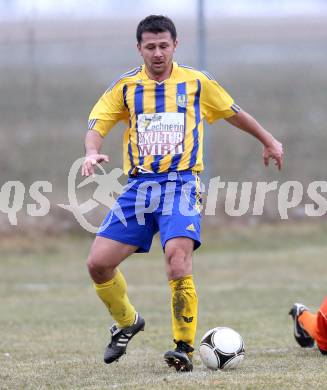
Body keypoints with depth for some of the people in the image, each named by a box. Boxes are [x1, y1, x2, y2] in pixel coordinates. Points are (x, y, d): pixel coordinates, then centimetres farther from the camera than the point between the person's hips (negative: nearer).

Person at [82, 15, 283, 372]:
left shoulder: (197, 83, 7)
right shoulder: (125, 87, 8)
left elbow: (233, 113, 22)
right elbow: (96, 125, 1)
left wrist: (268, 141, 32)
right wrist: (92, 153, -21)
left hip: (181, 184, -3)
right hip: (139, 185, 3)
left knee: (177, 260, -25)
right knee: (98, 262, -6)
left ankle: (184, 347, -14)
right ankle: (127, 323, 22)